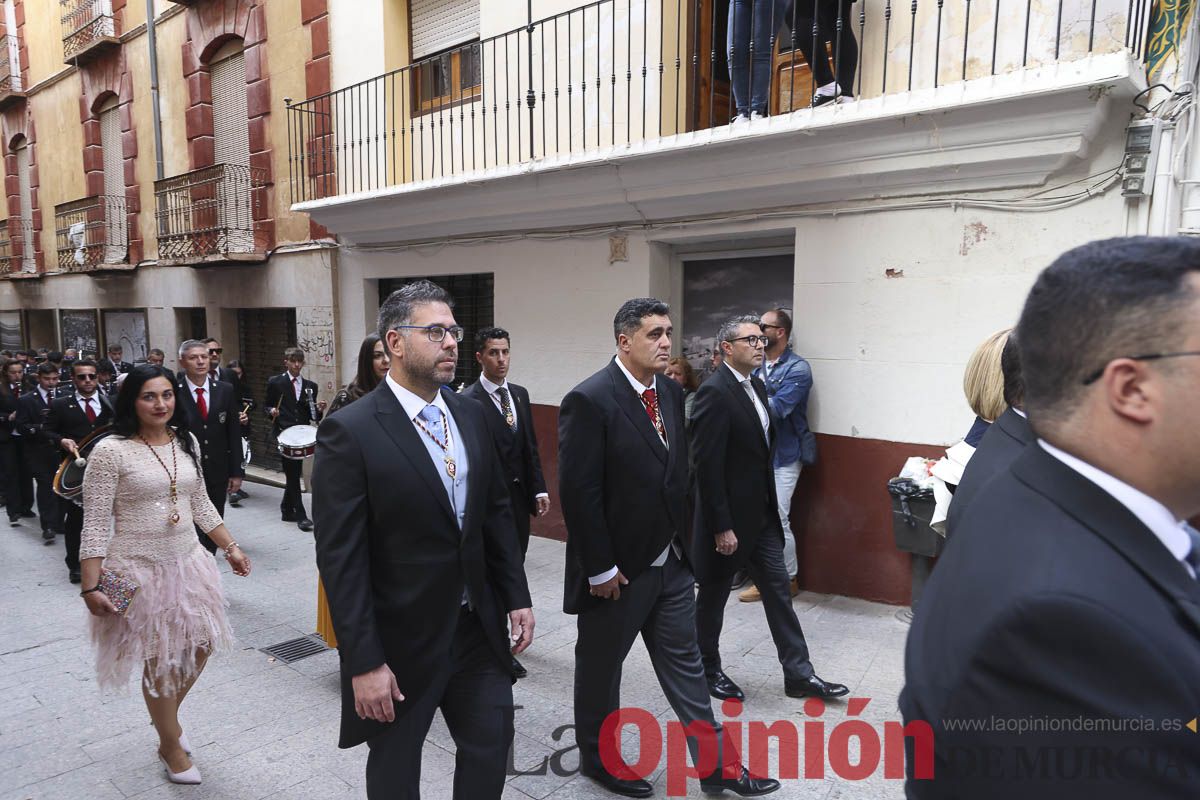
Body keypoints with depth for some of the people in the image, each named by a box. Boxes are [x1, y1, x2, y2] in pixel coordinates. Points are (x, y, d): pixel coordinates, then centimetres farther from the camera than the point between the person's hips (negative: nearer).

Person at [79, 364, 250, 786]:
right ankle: (171, 745, 31)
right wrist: (91, 587, -14)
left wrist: (230, 547, 12)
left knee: (201, 646, 14)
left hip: (187, 562, 5)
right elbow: (95, 525, -12)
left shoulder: (187, 443, 3)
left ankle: (167, 715, 42)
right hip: (139, 570, -5)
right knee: (160, 661, 8)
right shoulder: (110, 452, -14)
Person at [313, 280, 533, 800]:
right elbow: (340, 558, -18)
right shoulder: (349, 431, -17)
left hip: (478, 627, 5)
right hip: (401, 640, -5)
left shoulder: (470, 415, 1)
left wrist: (517, 597, 6)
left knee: (492, 747, 19)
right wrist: (364, 663, -17)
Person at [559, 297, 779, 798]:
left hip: (671, 562, 7)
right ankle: (597, 758, 38)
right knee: (601, 666, 15)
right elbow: (578, 493, -20)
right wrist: (600, 569, -17)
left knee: (684, 663, 17)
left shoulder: (671, 392, 4)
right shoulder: (589, 401, -19)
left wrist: (682, 538, 9)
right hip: (617, 569, -6)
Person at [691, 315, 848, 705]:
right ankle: (707, 670, 30)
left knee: (778, 590, 13)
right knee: (713, 596, 11)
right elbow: (706, 466, -23)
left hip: (761, 514, 8)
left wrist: (769, 504, 15)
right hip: (728, 517, -8)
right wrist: (721, 527, -21)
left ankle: (798, 673, 24)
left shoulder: (756, 385, 8)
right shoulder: (714, 392, -20)